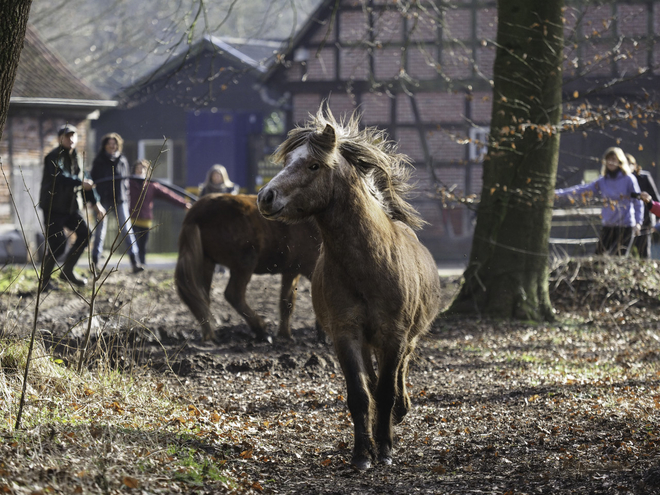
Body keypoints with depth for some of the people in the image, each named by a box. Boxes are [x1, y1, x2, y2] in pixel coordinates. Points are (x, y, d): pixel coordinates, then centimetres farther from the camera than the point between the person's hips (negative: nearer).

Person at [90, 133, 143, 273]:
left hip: (120, 200, 1)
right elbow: (93, 180, 6)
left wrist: (126, 198, 11)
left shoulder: (122, 161, 11)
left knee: (126, 230, -6)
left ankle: (134, 262, -11)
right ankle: (95, 260, 9)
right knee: (100, 229, 0)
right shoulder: (99, 161, 5)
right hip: (103, 200, -1)